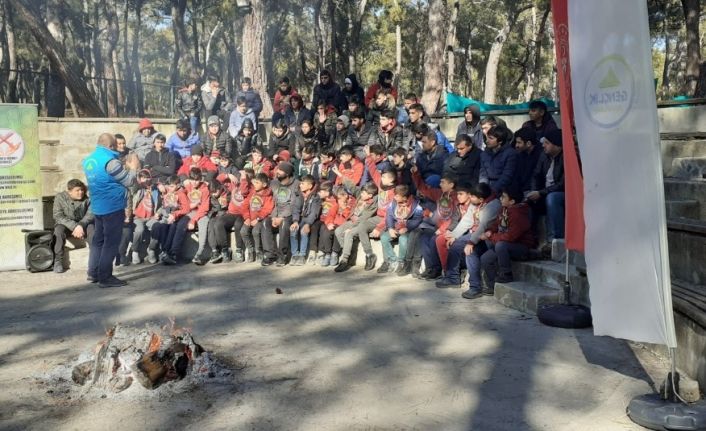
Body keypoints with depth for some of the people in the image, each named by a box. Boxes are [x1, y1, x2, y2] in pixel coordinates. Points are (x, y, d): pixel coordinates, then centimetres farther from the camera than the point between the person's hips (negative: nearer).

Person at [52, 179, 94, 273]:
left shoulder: (86, 199, -5)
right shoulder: (60, 198, -9)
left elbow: (90, 214, -12)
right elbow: (58, 216, -16)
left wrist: (80, 225, -31)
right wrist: (74, 226, -29)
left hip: (82, 224, 1)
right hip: (65, 225, -1)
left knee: (91, 228, -31)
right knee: (59, 230, -33)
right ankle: (58, 261, -26)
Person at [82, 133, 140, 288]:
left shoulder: (89, 159, 9)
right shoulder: (110, 161, -18)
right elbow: (129, 181, -11)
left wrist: (125, 167, 19)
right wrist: (133, 167, 5)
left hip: (98, 206, 9)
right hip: (113, 207, -9)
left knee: (98, 239, 16)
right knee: (111, 242, -3)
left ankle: (93, 273, 22)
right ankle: (105, 277, -1)